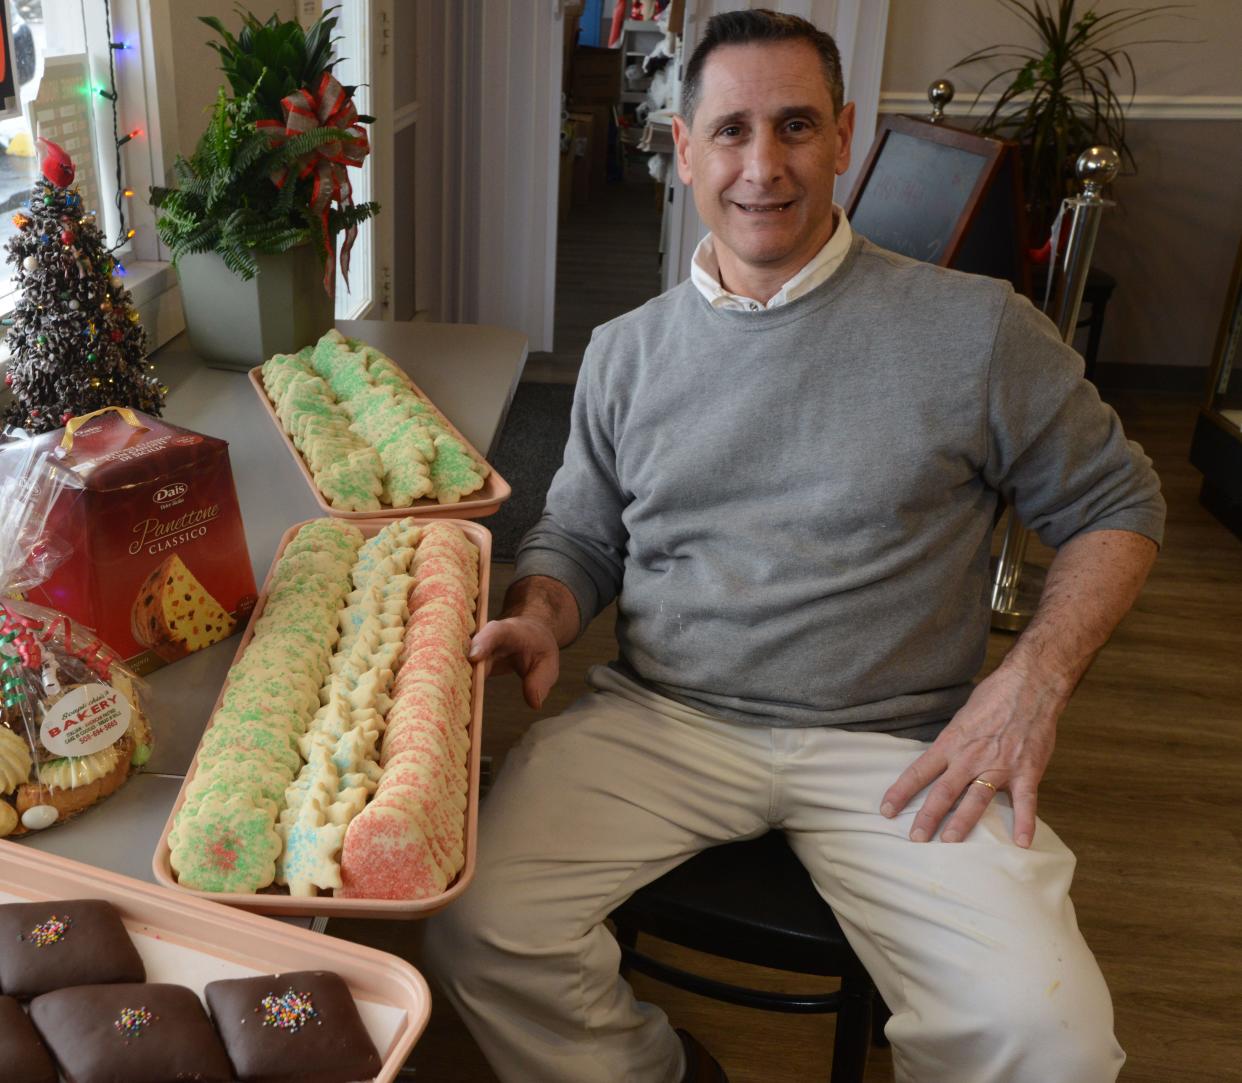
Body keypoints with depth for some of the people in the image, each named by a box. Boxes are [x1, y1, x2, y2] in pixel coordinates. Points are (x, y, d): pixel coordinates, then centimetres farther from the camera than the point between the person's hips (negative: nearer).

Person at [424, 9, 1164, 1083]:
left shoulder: (975, 329, 0)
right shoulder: (626, 352, 10)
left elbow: (1116, 503, 8)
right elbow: (577, 537, 18)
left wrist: (1034, 680, -7)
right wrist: (538, 619, -6)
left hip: (893, 742, -1)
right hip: (658, 717, 2)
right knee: (477, 927, -19)